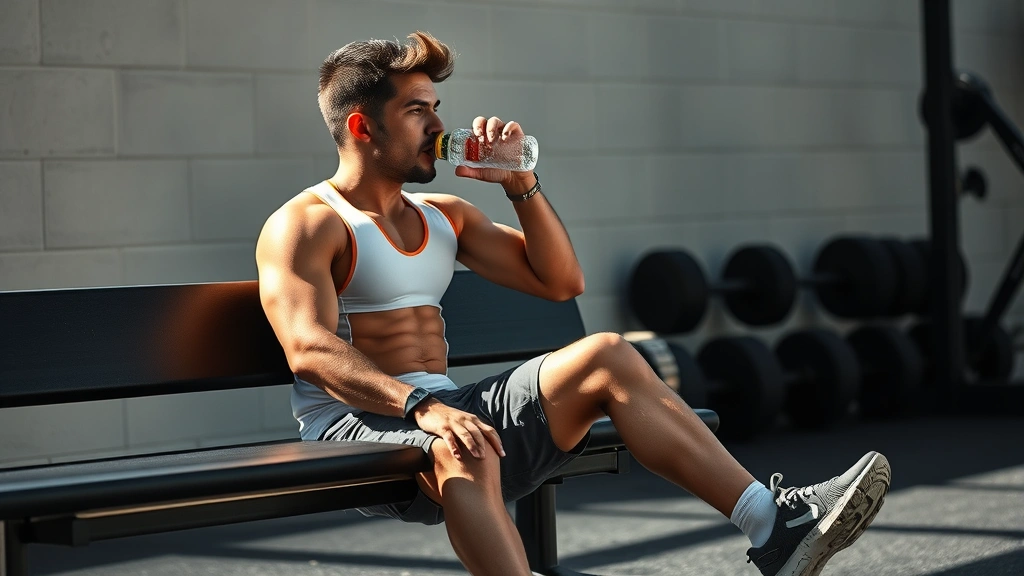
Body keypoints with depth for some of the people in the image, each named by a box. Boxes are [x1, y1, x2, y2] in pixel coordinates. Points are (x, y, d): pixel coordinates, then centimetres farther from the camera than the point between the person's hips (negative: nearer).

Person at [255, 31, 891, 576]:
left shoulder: (443, 215, 20)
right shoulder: (304, 225, -3)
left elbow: (561, 281, 20)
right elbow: (311, 350, -21)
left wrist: (522, 185, 5)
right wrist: (421, 404, -35)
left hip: (446, 408, 7)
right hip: (359, 426, -7)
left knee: (604, 355, -11)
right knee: (466, 451, -40)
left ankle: (774, 524, -19)